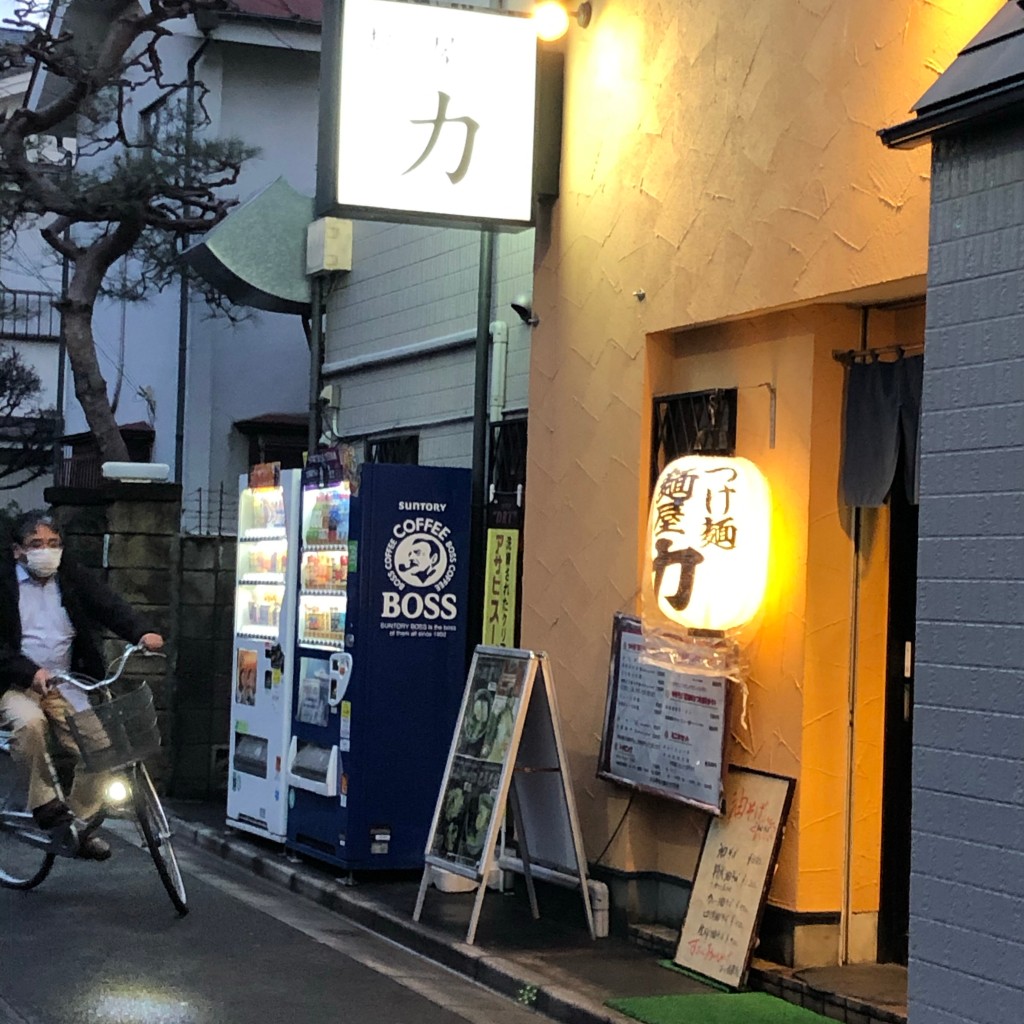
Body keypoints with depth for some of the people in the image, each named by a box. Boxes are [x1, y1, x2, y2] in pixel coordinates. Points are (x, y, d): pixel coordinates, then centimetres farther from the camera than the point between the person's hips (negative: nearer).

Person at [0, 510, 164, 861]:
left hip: (65, 686, 4)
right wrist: (29, 673, -27)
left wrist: (142, 632, -27)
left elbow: (109, 605, -7)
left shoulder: (71, 578, 8)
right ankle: (45, 803, -18)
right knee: (29, 721, -36)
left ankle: (81, 825, 5)